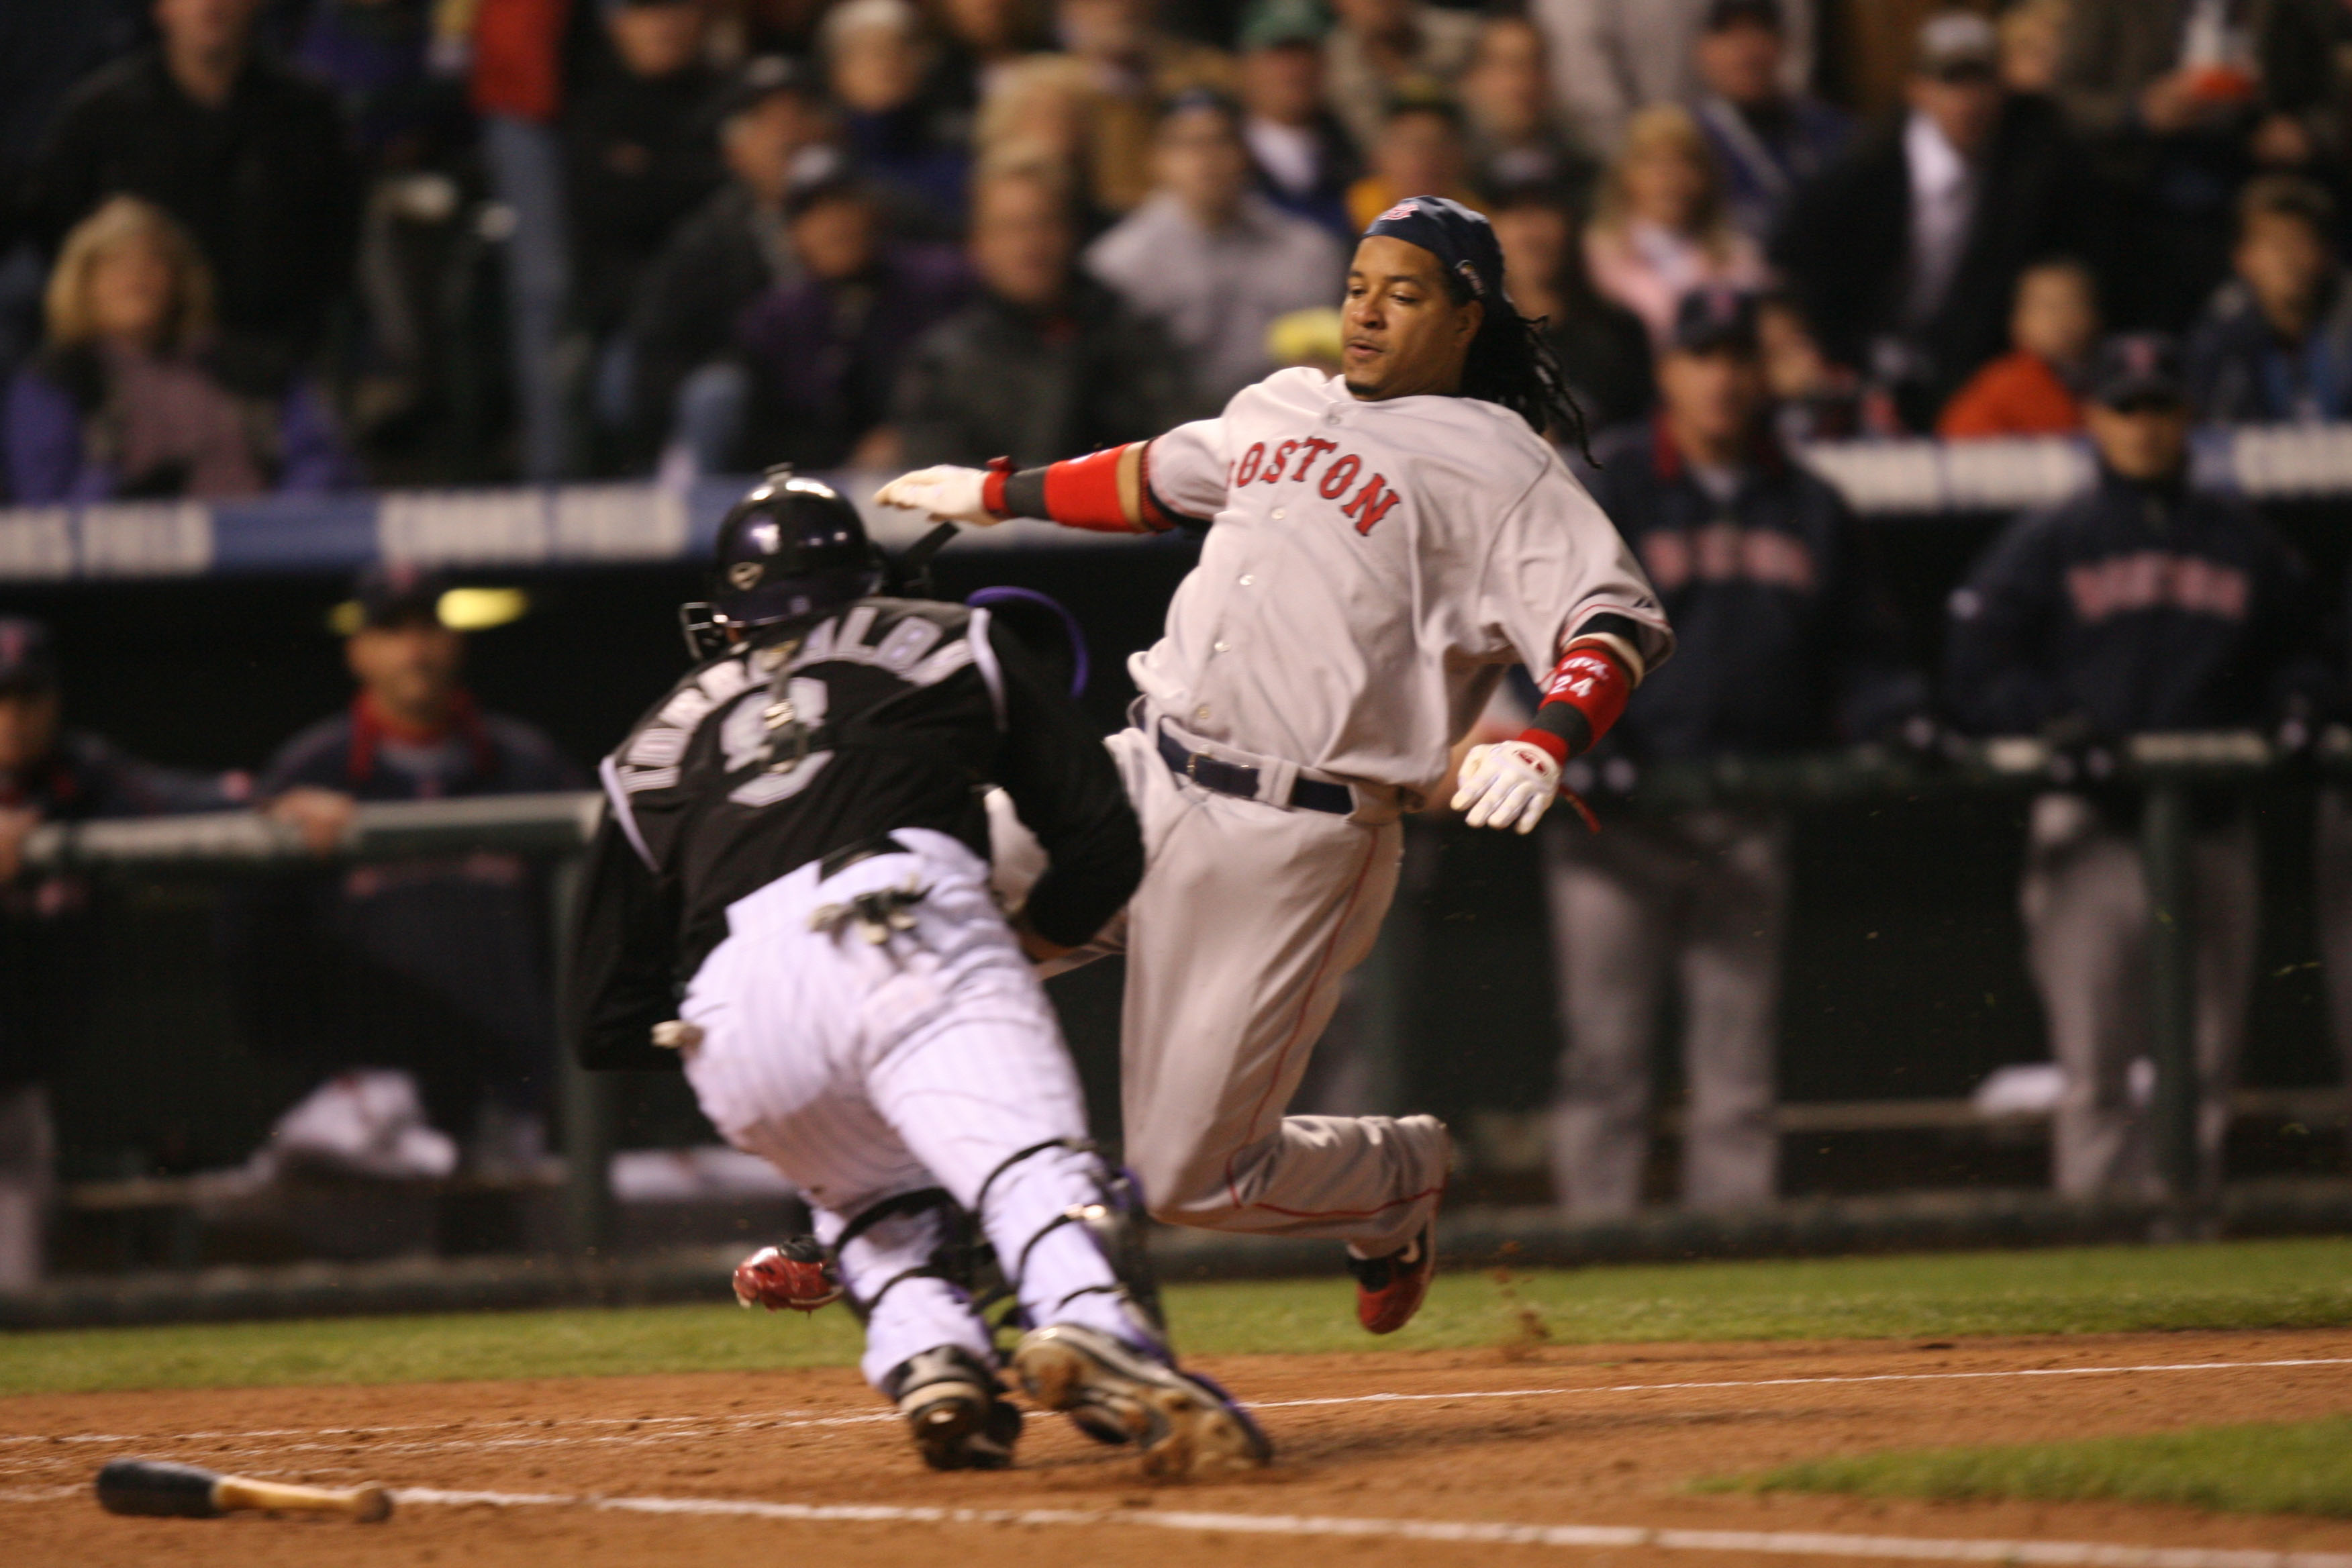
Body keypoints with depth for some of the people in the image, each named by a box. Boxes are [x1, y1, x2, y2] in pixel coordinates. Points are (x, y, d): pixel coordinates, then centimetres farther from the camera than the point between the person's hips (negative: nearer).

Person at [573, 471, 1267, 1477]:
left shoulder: (654, 748, 33)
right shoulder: (947, 646, 29)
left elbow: (609, 1026, 28)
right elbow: (1103, 843, 21)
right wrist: (1018, 943, 37)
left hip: (729, 1025, 3)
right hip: (906, 931, -3)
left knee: (876, 1204, 27)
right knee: (1037, 1168, -21)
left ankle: (927, 1362, -1)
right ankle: (1092, 1326, -53)